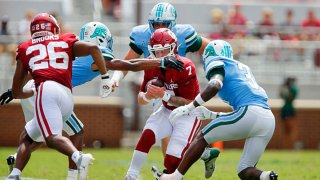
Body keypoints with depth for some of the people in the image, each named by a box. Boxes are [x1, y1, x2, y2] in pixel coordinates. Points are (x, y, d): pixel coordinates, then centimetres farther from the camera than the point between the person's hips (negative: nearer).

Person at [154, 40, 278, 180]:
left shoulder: (217, 63, 11)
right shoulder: (242, 68, 34)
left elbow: (215, 86, -12)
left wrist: (189, 108, -6)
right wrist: (211, 115, 33)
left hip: (249, 113, -7)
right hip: (269, 119, 7)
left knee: (202, 138, 10)